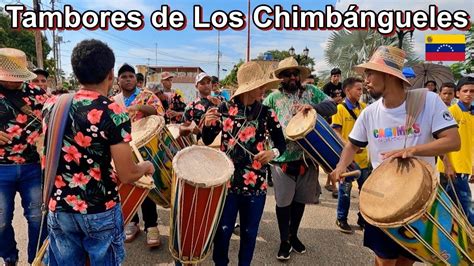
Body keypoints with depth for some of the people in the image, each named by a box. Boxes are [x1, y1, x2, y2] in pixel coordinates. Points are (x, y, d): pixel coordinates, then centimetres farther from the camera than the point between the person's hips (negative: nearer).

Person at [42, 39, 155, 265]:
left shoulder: (51, 105, -3)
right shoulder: (114, 113, -19)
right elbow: (127, 176, -19)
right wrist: (146, 166, 2)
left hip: (59, 208, 4)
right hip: (100, 211, -4)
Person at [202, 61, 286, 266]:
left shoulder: (266, 114, -3)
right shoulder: (225, 109, -4)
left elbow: (281, 144, 2)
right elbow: (207, 140, 2)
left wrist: (273, 152, -20)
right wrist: (207, 124, -19)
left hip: (256, 182, 1)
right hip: (227, 180, -1)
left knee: (249, 232, 15)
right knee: (223, 230, 9)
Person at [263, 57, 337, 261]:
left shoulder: (311, 91, 5)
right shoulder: (274, 98, 2)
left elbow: (332, 106, -4)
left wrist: (314, 107, -22)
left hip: (308, 157, 2)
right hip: (283, 158, -2)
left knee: (300, 199, 16)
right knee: (283, 201, 6)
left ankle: (293, 235, 37)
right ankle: (284, 241, 25)